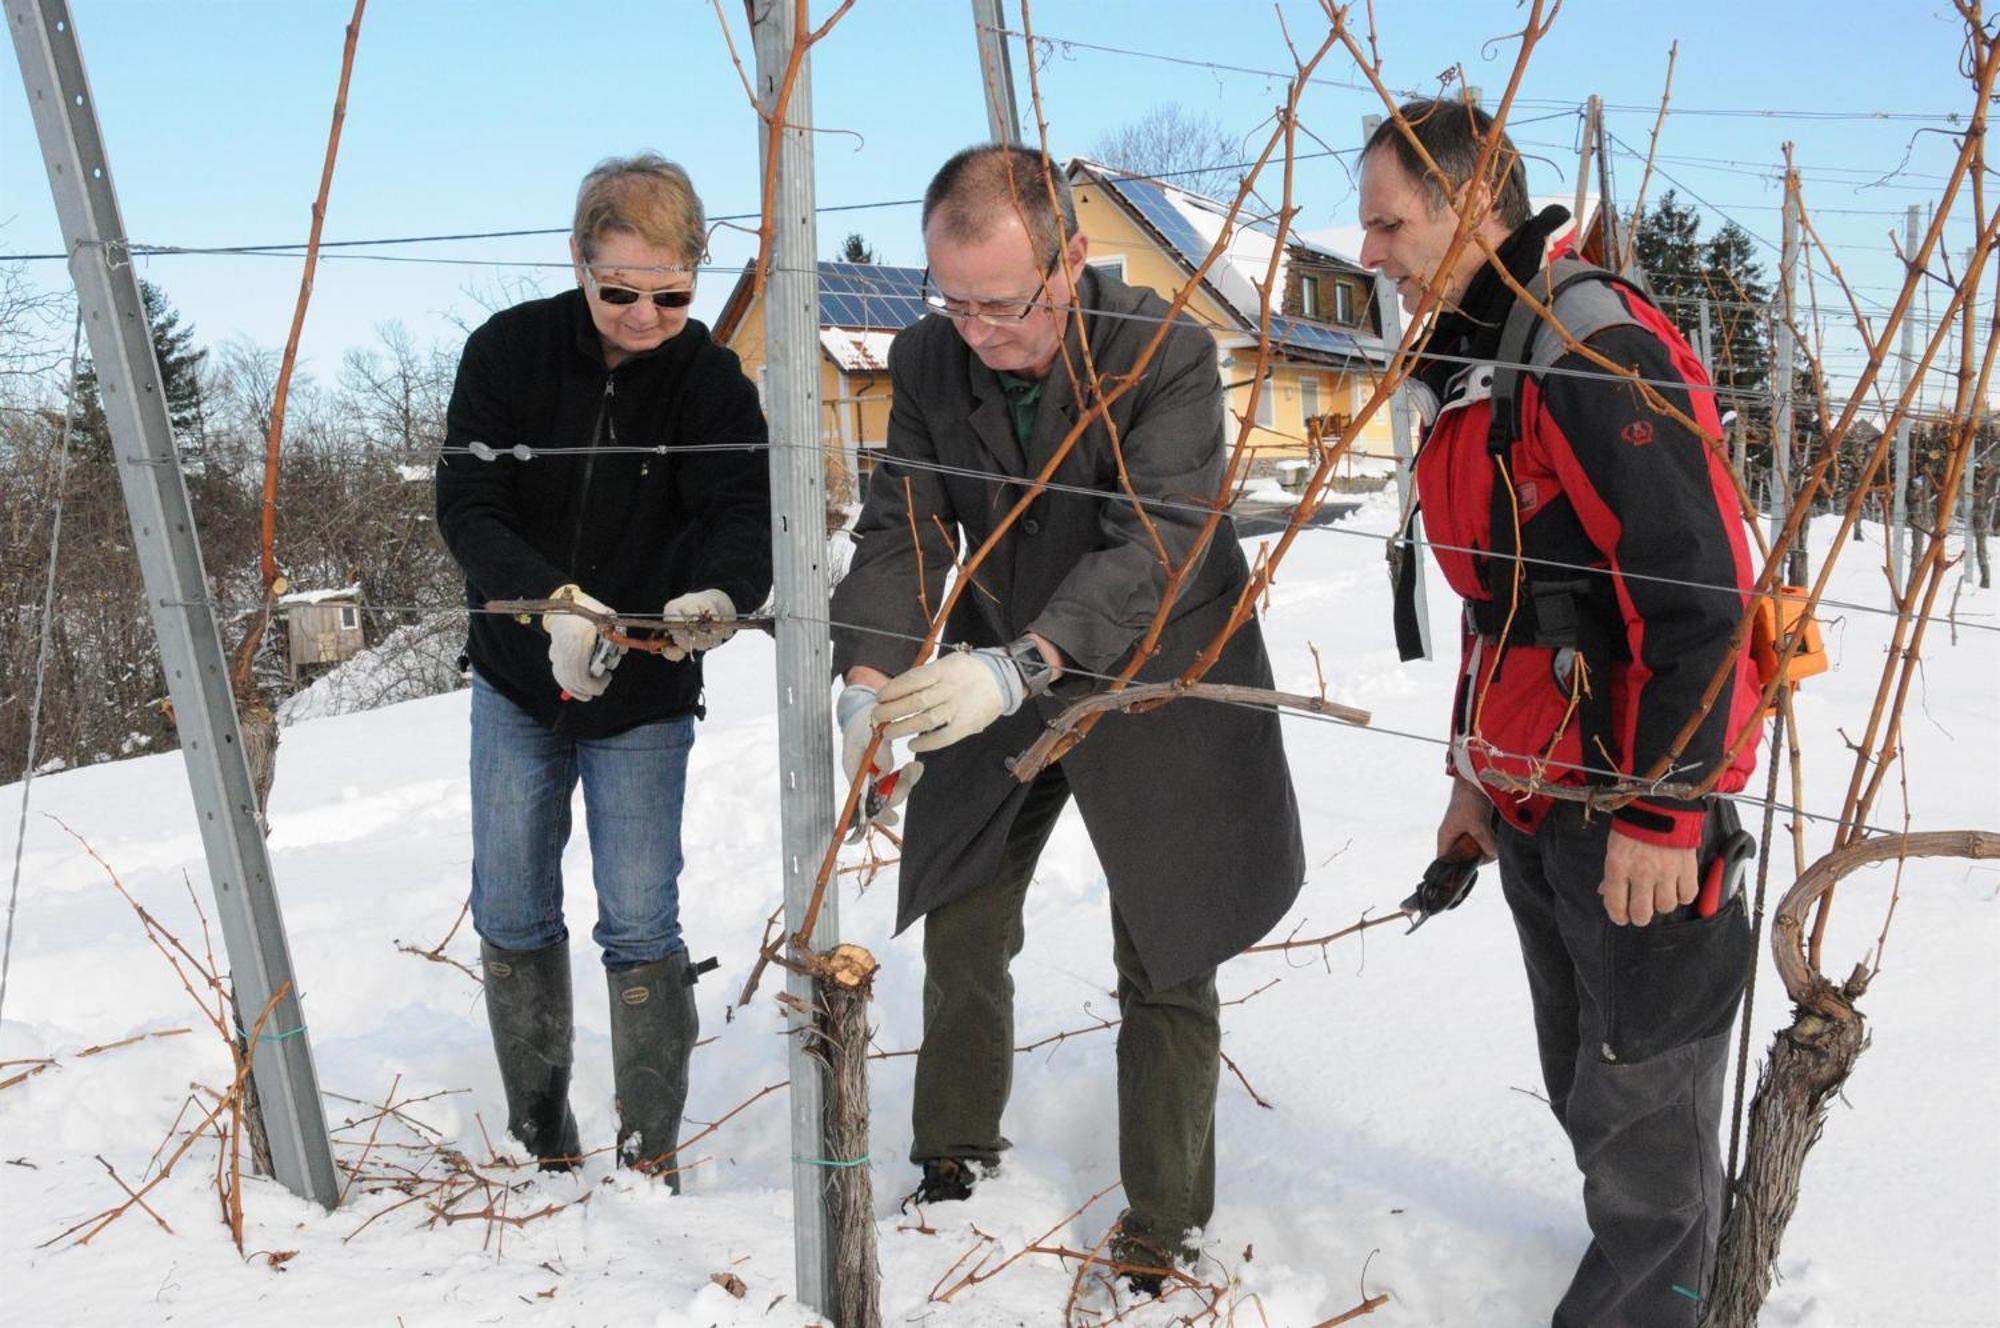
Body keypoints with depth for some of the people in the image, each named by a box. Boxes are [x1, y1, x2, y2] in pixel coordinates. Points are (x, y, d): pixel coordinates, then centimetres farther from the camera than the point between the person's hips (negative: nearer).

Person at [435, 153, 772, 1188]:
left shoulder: (710, 380, -12)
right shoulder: (508, 350, -11)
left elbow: (746, 510, -23)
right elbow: (467, 506, -17)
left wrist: (717, 595, -46)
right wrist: (551, 600, -35)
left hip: (643, 691, -2)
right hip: (516, 678, 2)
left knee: (641, 925, -5)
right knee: (511, 917, 10)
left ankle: (649, 1159, 9)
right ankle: (539, 1133, 29)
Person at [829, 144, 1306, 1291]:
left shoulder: (1167, 353, -24)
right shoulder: (928, 360, -10)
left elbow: (1153, 547, -33)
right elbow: (902, 530, -12)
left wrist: (1020, 666, -47)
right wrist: (871, 678, -29)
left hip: (1150, 688, -4)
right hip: (998, 688, 4)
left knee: (1164, 971, 4)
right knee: (962, 935, 14)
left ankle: (1161, 1228, 22)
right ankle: (958, 1156, 39)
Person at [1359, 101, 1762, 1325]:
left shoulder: (1598, 352, -18)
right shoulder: (1473, 367, 12)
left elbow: (1700, 591, -22)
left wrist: (1659, 812, -21)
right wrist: (1475, 768, 21)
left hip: (1639, 808, -9)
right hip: (1534, 801, 9)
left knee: (1638, 1100, 5)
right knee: (1580, 1083, 17)